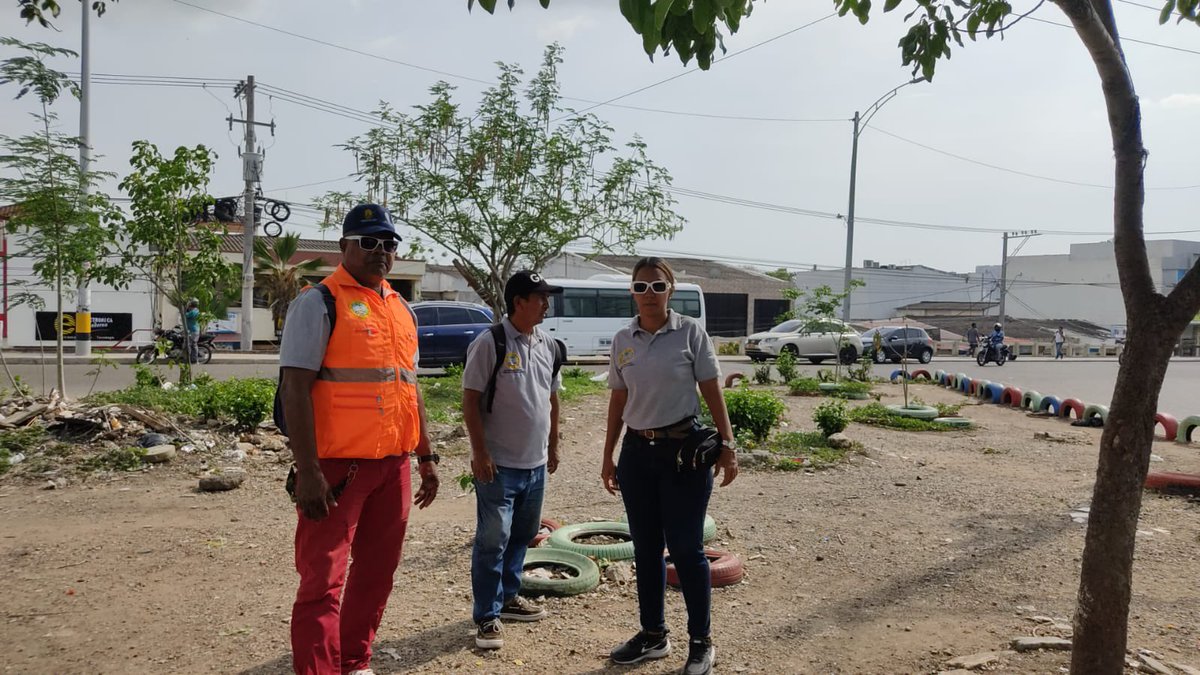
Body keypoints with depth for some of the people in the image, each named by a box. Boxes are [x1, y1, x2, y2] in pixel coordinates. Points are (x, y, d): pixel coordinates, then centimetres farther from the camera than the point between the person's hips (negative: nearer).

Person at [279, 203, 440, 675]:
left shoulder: (402, 310, 14)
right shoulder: (318, 303, -7)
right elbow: (296, 388, -13)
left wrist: (425, 457, 18)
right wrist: (308, 471, -19)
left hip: (393, 467, 7)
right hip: (337, 467, -7)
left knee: (376, 572, 16)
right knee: (323, 579, -1)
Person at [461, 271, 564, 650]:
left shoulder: (548, 345, 8)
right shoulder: (490, 343, -13)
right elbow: (471, 399, -13)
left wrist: (553, 446, 18)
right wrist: (479, 452, -15)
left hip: (536, 463, 7)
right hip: (499, 464, -7)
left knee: (522, 535, 17)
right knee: (493, 540, -2)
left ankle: (507, 597, 33)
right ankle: (486, 617, 10)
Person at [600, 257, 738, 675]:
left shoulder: (690, 332, -5)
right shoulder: (622, 340, 5)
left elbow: (712, 391, -3)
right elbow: (618, 400, 11)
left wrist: (727, 444, -10)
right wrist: (608, 457, 12)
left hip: (684, 449, -4)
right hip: (636, 452, 4)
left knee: (685, 548, 0)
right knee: (646, 548, 12)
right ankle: (653, 634, 28)